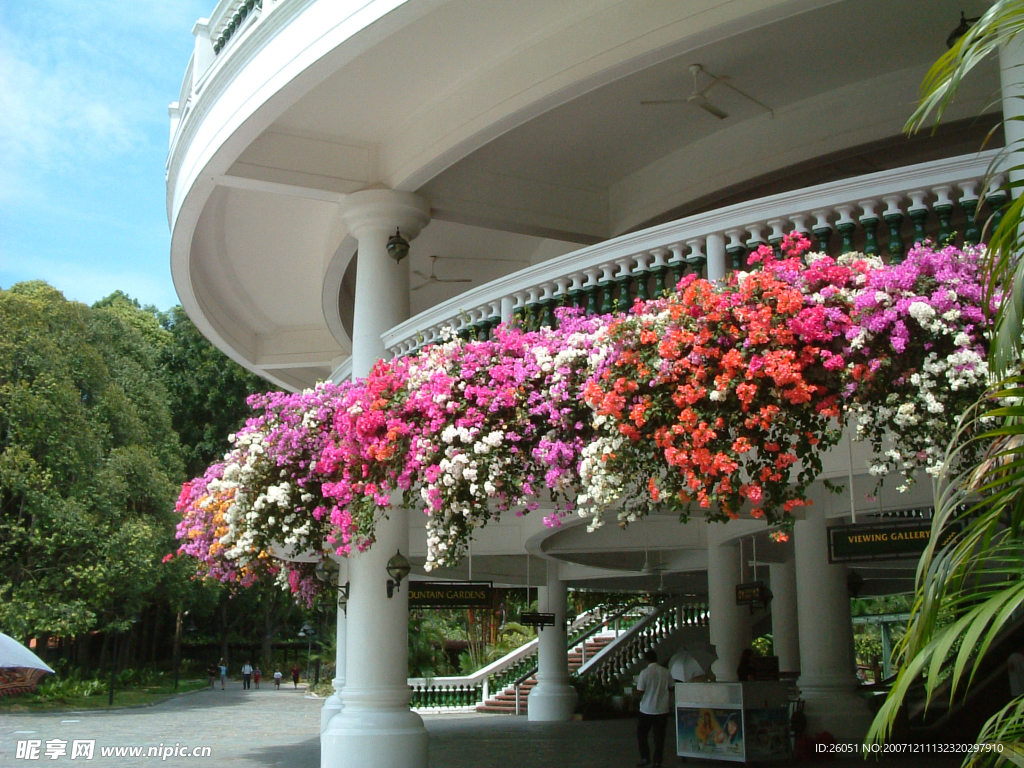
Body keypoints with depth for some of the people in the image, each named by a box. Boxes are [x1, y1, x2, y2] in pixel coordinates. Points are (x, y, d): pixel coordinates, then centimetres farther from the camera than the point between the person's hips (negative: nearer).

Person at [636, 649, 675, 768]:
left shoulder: (645, 672, -14)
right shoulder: (666, 672, -3)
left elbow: (640, 691, -12)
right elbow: (671, 688, 4)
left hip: (647, 710, -3)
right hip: (662, 709, 3)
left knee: (641, 734, 13)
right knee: (659, 736, 10)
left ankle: (645, 757, 9)